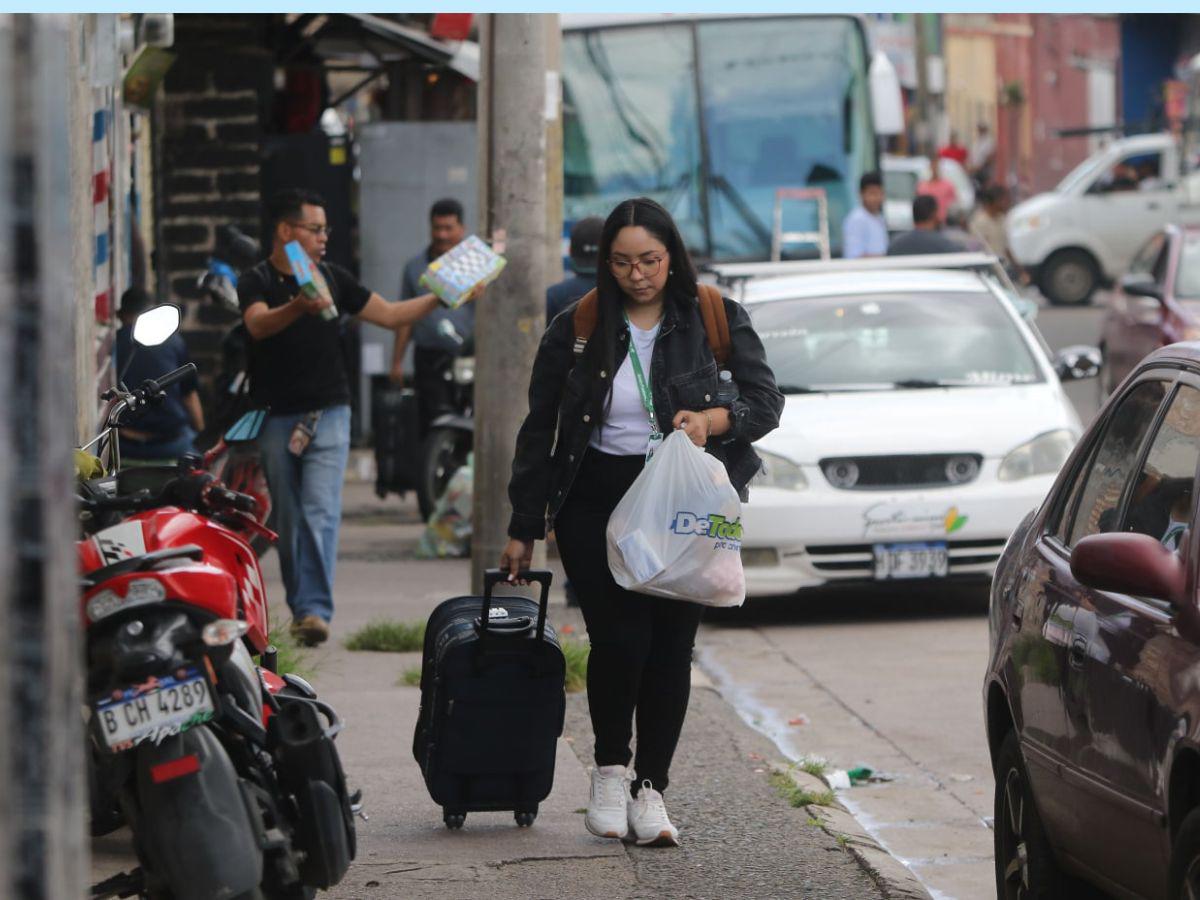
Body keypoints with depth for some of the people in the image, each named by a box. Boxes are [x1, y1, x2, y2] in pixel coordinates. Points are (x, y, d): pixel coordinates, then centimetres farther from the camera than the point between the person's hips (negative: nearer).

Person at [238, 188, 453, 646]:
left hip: (328, 414, 1)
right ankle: (300, 607, 18)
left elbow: (389, 315, 15)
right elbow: (258, 325, -24)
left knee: (321, 514, -13)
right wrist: (298, 307, -43)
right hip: (277, 418, -1)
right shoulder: (256, 281, -2)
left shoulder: (332, 278, 10)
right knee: (289, 521, 6)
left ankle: (316, 609, -19)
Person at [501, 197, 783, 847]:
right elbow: (539, 432, 9)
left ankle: (650, 789, 8)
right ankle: (610, 770, 9)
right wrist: (523, 530, 8)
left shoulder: (715, 320, 4)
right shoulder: (577, 331, 4)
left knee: (671, 646, -2)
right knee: (620, 639, -13)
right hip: (597, 504, -1)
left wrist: (714, 419, -20)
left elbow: (766, 400, 2)